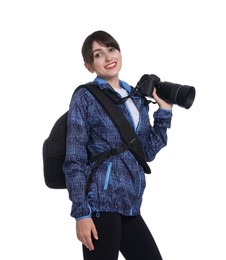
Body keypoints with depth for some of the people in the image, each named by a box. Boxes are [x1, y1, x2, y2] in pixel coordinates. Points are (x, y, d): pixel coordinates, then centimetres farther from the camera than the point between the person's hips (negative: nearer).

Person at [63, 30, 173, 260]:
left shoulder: (136, 99, 15)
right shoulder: (85, 98, -2)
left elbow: (147, 152, 13)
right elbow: (74, 160, -7)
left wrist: (164, 111, 9)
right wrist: (81, 212, -14)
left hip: (129, 205, 6)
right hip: (100, 201, -6)